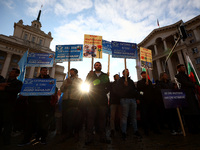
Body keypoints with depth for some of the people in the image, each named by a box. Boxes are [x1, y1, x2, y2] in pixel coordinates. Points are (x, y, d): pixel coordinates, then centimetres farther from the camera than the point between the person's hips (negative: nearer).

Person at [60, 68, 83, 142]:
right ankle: (66, 133, 18)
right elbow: (61, 89, 17)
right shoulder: (66, 80, 24)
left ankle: (76, 133, 12)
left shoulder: (79, 80, 13)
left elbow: (79, 87, -3)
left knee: (75, 117, -3)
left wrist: (71, 83, -8)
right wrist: (66, 85, -3)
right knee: (65, 116, 3)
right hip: (66, 100, 4)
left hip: (75, 100, -3)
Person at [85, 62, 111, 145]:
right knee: (90, 117, -1)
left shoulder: (105, 75, 15)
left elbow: (108, 87, 10)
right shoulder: (90, 74, 15)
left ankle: (103, 137, 15)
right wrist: (89, 76, -9)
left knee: (102, 117, 4)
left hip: (102, 99, 1)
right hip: (92, 99, 0)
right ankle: (89, 137, 9)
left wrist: (104, 92, -6)